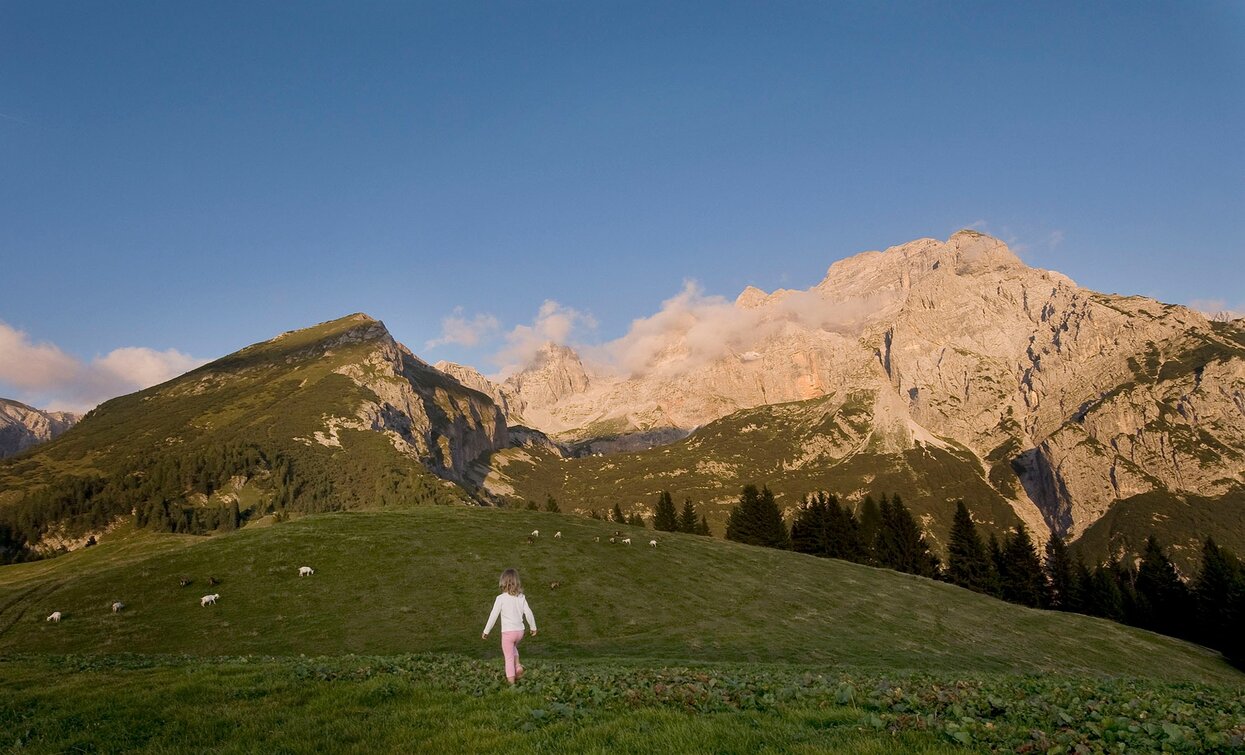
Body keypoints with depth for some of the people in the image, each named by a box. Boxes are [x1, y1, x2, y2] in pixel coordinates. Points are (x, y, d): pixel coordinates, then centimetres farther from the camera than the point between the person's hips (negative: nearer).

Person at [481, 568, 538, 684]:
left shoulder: (501, 598, -11)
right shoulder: (521, 597, -1)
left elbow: (493, 616, -9)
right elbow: (528, 613, -1)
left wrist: (486, 631, 0)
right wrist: (533, 627, 13)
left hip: (508, 632, -4)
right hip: (520, 631, 4)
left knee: (509, 657, 7)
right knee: (513, 647, 32)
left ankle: (511, 679, 9)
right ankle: (518, 667, 17)